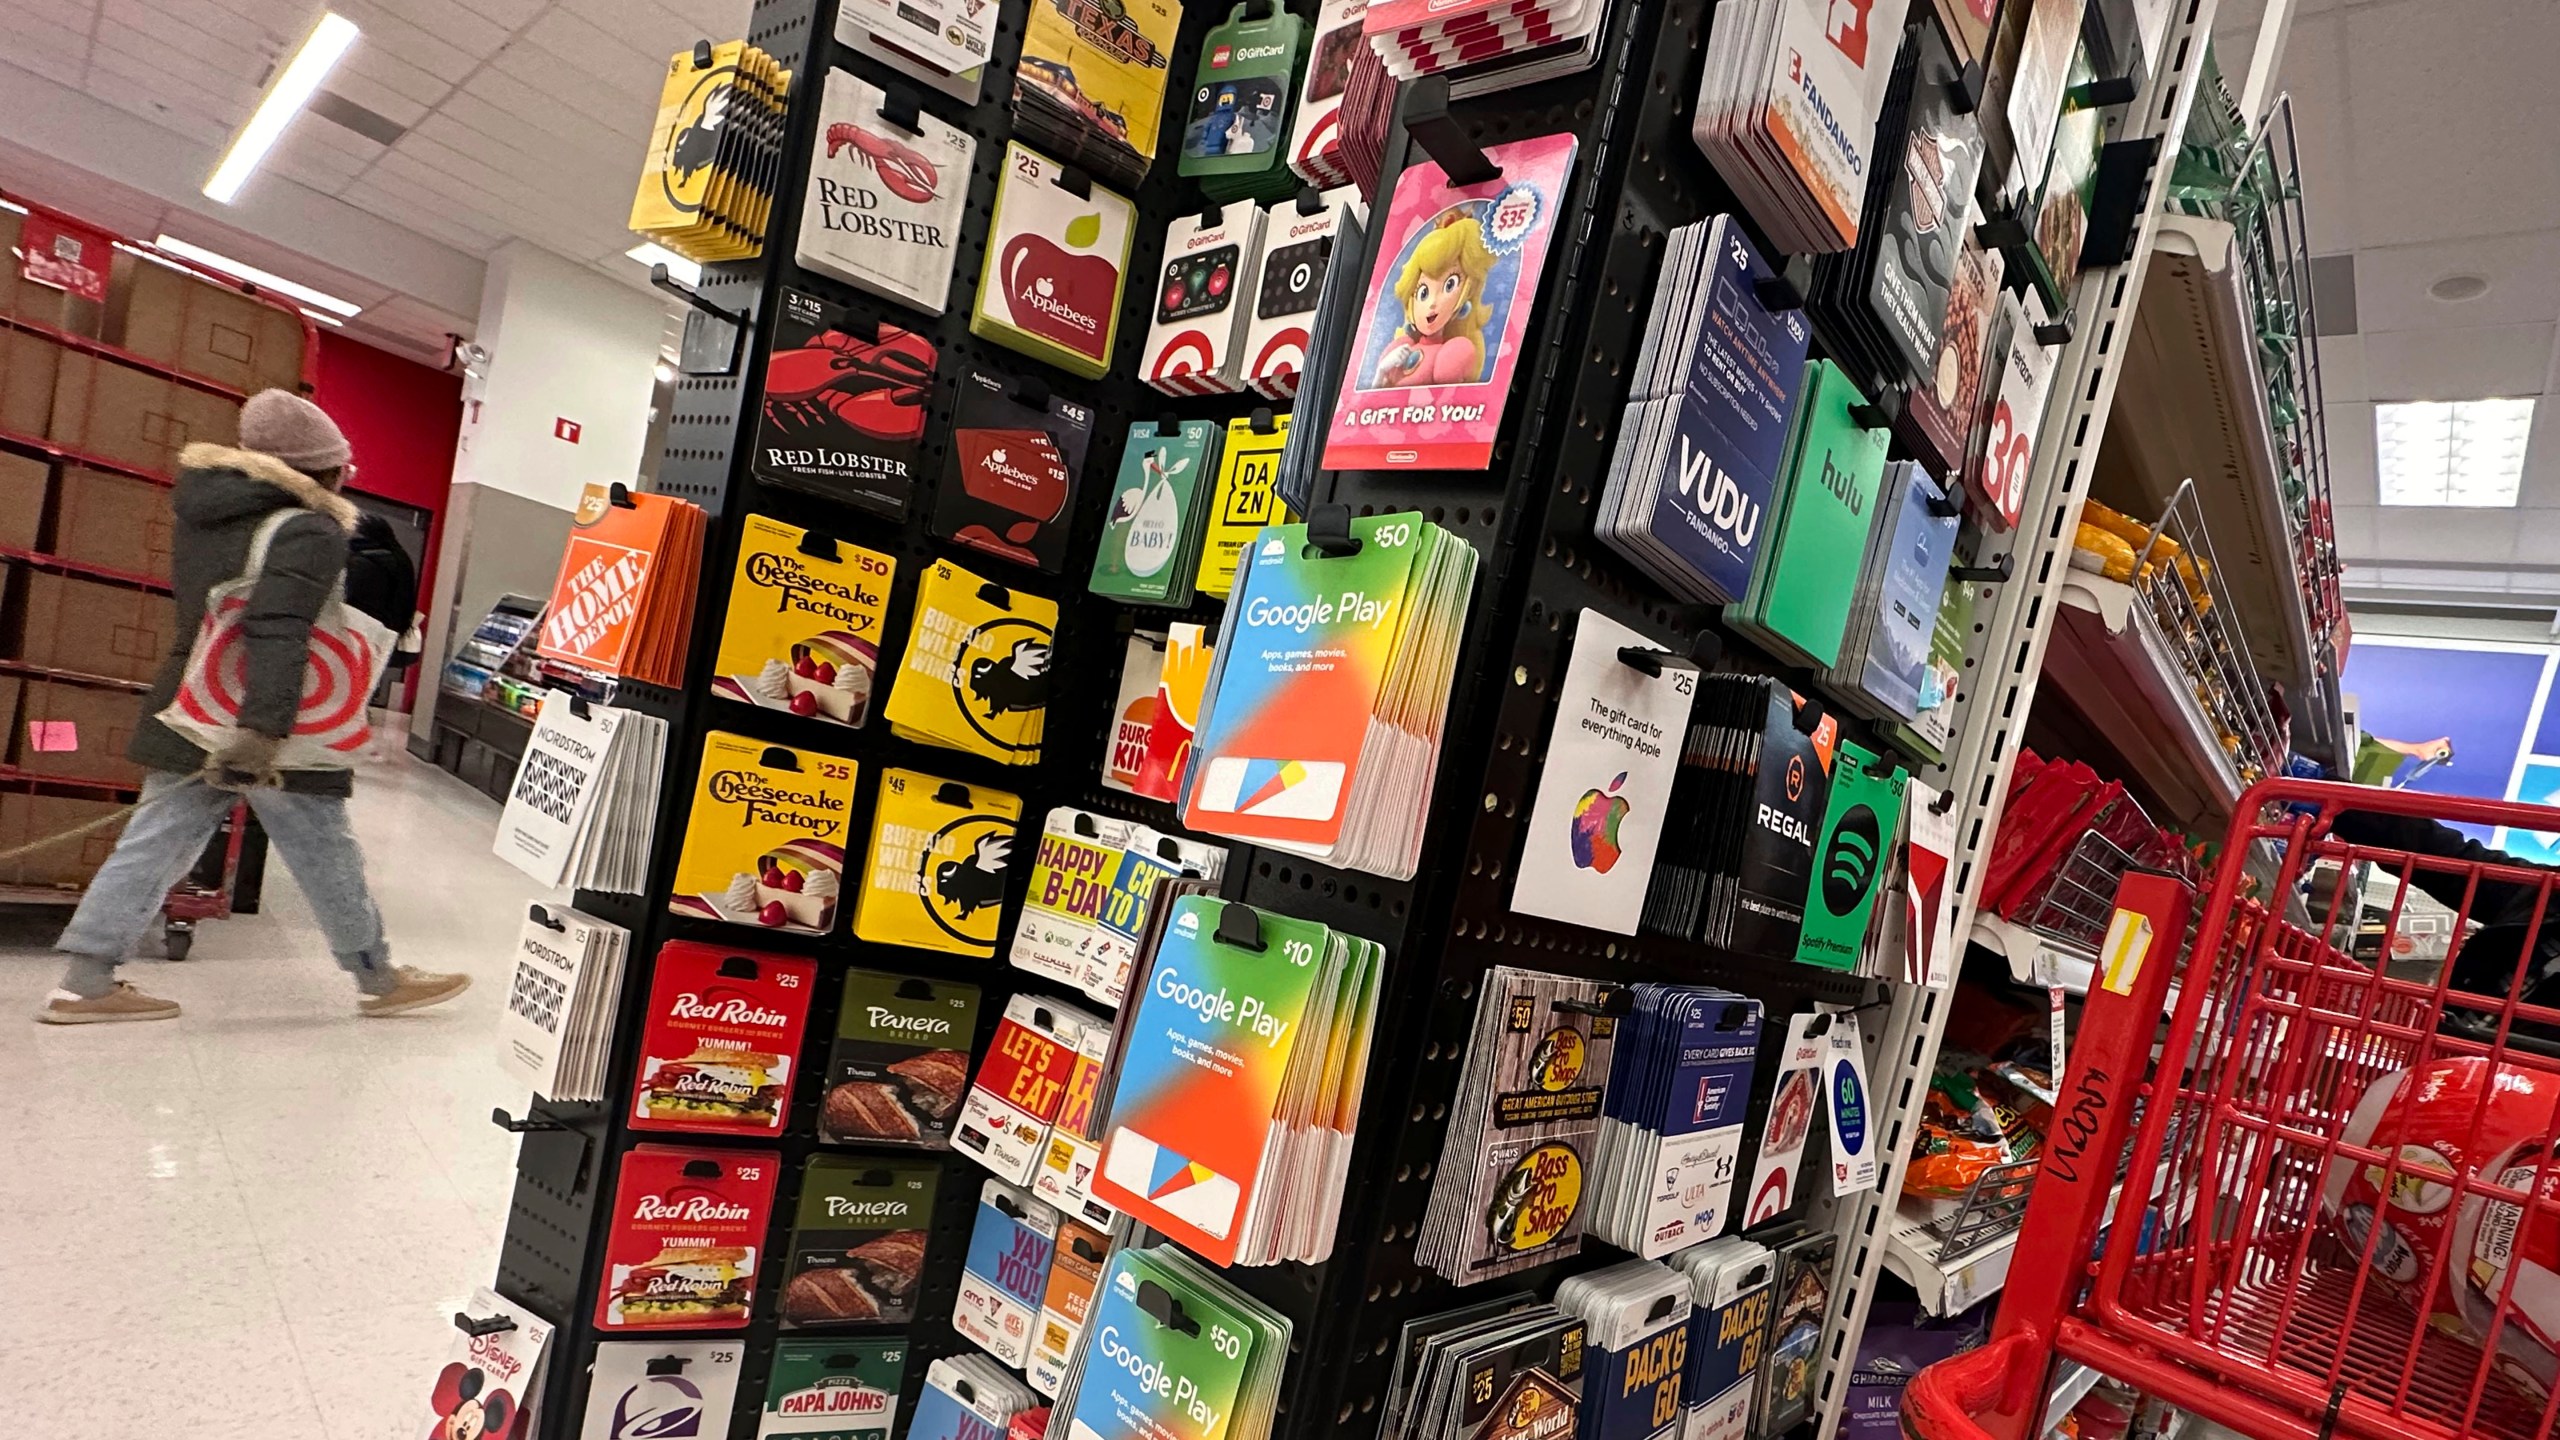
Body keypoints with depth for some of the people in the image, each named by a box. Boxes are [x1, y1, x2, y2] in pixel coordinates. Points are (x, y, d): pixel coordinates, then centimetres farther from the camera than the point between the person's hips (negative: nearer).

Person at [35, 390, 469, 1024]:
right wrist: (264, 728, -35)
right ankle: (380, 980, 14)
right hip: (268, 733, -7)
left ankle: (85, 982, 14)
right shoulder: (311, 533, -18)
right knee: (326, 859, 3)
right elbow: (280, 632, -30)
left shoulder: (205, 510, 9)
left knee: (153, 845, 12)